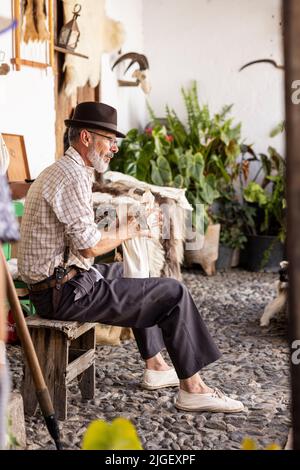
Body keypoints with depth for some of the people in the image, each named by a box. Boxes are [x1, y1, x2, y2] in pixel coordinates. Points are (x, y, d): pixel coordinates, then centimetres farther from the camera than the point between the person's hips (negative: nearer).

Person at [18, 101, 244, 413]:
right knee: (174, 293, -7)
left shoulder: (58, 171, 16)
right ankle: (192, 389, 3)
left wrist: (128, 224, 11)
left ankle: (155, 367, 32)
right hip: (66, 293, -11)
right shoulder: (72, 176, -18)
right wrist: (128, 231, -6)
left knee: (135, 276, 31)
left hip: (55, 282, 11)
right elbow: (91, 246, -23)